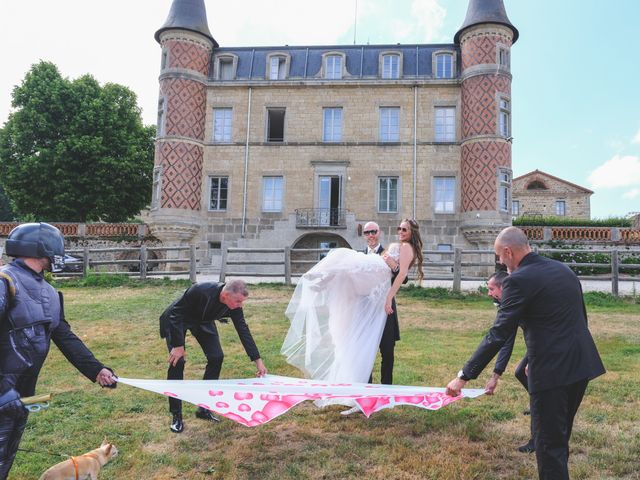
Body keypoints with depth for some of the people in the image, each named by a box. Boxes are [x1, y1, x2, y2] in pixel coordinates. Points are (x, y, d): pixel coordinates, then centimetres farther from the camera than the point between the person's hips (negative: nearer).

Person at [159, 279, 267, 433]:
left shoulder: (234, 306, -23)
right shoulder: (200, 291, -40)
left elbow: (243, 330, -14)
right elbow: (176, 313, -30)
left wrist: (258, 360, -15)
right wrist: (178, 345, -29)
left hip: (202, 321, 5)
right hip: (176, 320, -5)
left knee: (216, 357, -6)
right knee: (177, 362, -15)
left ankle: (204, 408, 9)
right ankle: (176, 415, -2)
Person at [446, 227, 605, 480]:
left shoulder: (519, 280, -15)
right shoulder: (564, 269, 9)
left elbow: (498, 335, -19)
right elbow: (579, 318, 16)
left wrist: (464, 376, -16)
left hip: (552, 370, -8)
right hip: (582, 364, 8)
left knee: (549, 442, 6)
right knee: (560, 435, 23)